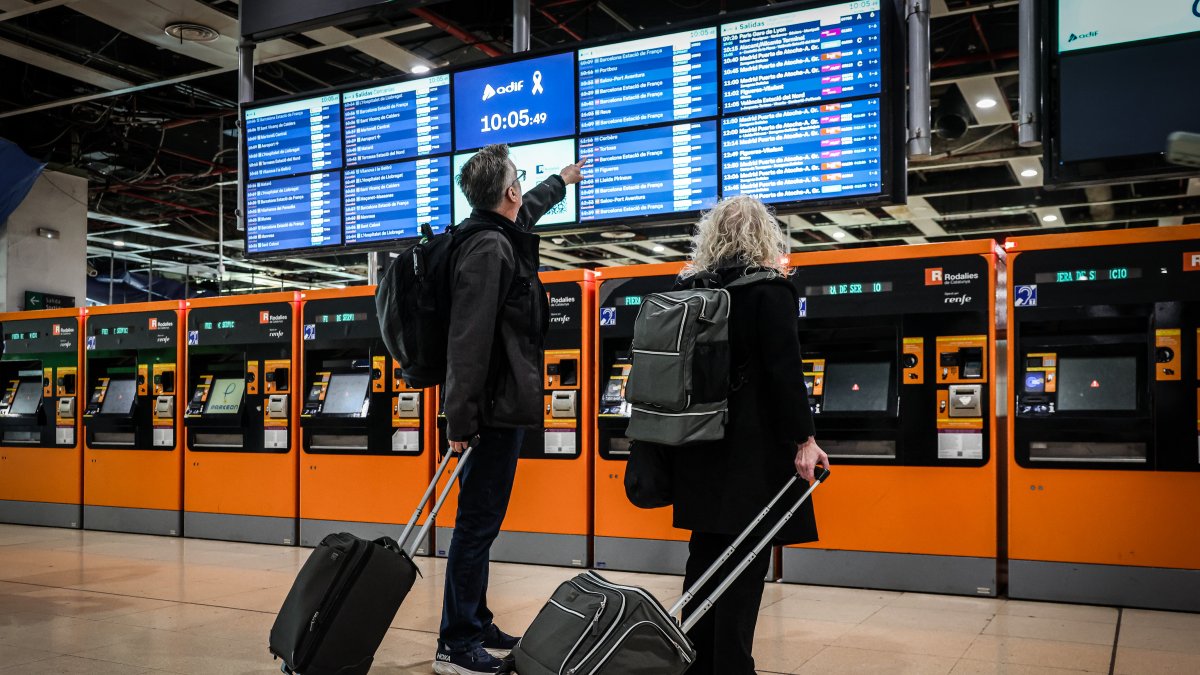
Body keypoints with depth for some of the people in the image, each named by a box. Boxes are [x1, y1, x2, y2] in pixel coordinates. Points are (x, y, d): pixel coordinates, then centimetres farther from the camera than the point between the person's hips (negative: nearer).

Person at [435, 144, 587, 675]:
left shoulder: (498, 235, 16)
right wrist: (462, 416, -25)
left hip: (501, 405, 10)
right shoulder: (489, 248, -16)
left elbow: (527, 211, 42)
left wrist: (562, 181, 59)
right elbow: (469, 338, -23)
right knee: (478, 522, -5)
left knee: (480, 521, 15)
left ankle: (477, 628, 25)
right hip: (495, 407, -10)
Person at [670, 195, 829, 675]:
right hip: (753, 448, -6)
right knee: (745, 564, -1)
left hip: (702, 443, 6)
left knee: (705, 558, 13)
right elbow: (784, 370, -15)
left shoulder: (689, 288, 8)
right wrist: (803, 440, -14)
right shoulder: (769, 290, -9)